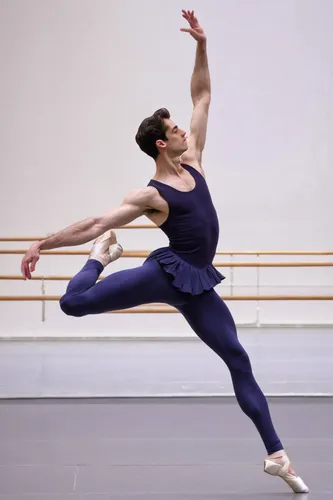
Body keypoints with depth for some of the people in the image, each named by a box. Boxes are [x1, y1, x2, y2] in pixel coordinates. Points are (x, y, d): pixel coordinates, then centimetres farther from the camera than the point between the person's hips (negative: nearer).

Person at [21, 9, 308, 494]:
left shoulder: (192, 161, 9)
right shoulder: (150, 195, -8)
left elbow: (202, 96, 14)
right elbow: (95, 222, -10)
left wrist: (201, 46, 7)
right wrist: (45, 242, -17)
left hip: (196, 282, 5)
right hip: (168, 272, -5)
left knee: (239, 360, 6)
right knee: (75, 302, -19)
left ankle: (276, 454, 14)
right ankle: (105, 254, 16)